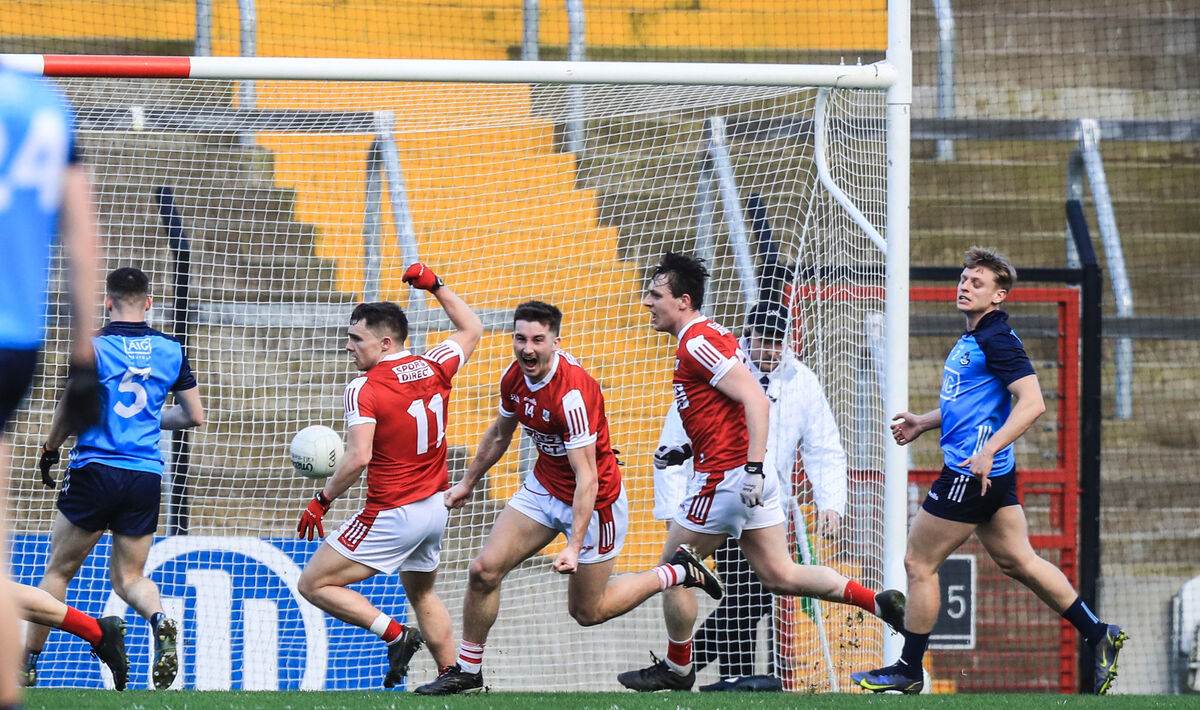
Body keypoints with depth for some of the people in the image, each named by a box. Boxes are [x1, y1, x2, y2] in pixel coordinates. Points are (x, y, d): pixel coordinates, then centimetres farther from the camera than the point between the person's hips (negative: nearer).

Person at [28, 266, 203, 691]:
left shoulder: (93, 346, -6)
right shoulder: (171, 350, 7)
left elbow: (70, 406, -15)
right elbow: (195, 416, 12)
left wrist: (50, 451, 2)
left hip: (95, 471, -3)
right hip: (146, 477, 3)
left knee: (58, 571, 10)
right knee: (128, 577, 11)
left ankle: (28, 662, 13)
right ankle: (159, 620, -21)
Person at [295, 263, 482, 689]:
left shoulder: (364, 389, -17)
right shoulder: (434, 368, 2)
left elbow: (358, 458, -25)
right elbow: (471, 330, 22)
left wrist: (323, 501, -13)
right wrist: (435, 287, 26)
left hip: (392, 515, -8)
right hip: (434, 508, 8)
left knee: (314, 585, 0)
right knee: (422, 594, 29)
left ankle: (395, 634, -9)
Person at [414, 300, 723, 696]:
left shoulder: (572, 392, -32)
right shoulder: (514, 378, -8)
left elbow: (586, 478, -32)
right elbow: (499, 434, 15)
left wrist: (574, 547, -36)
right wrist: (468, 483, 24)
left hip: (594, 501, -7)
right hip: (544, 488, 7)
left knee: (586, 612, 5)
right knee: (484, 571, -6)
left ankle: (678, 572, 22)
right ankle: (467, 672, 7)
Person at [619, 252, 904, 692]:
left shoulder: (696, 344, -14)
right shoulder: (713, 337, 16)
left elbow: (756, 400, -23)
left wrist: (753, 468, -28)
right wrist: (686, 453, 20)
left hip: (725, 476, -10)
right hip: (751, 475, 10)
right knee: (780, 576, 9)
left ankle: (677, 670, 15)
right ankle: (879, 603, 1)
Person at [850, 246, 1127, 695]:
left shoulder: (997, 340, -16)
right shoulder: (970, 340, 15)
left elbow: (1032, 403, -24)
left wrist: (988, 451, -29)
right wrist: (923, 423, 20)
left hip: (973, 473, -10)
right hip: (987, 474, 10)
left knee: (919, 562, -1)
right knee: (1016, 561, 14)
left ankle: (908, 670, 9)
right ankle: (1099, 636, 18)